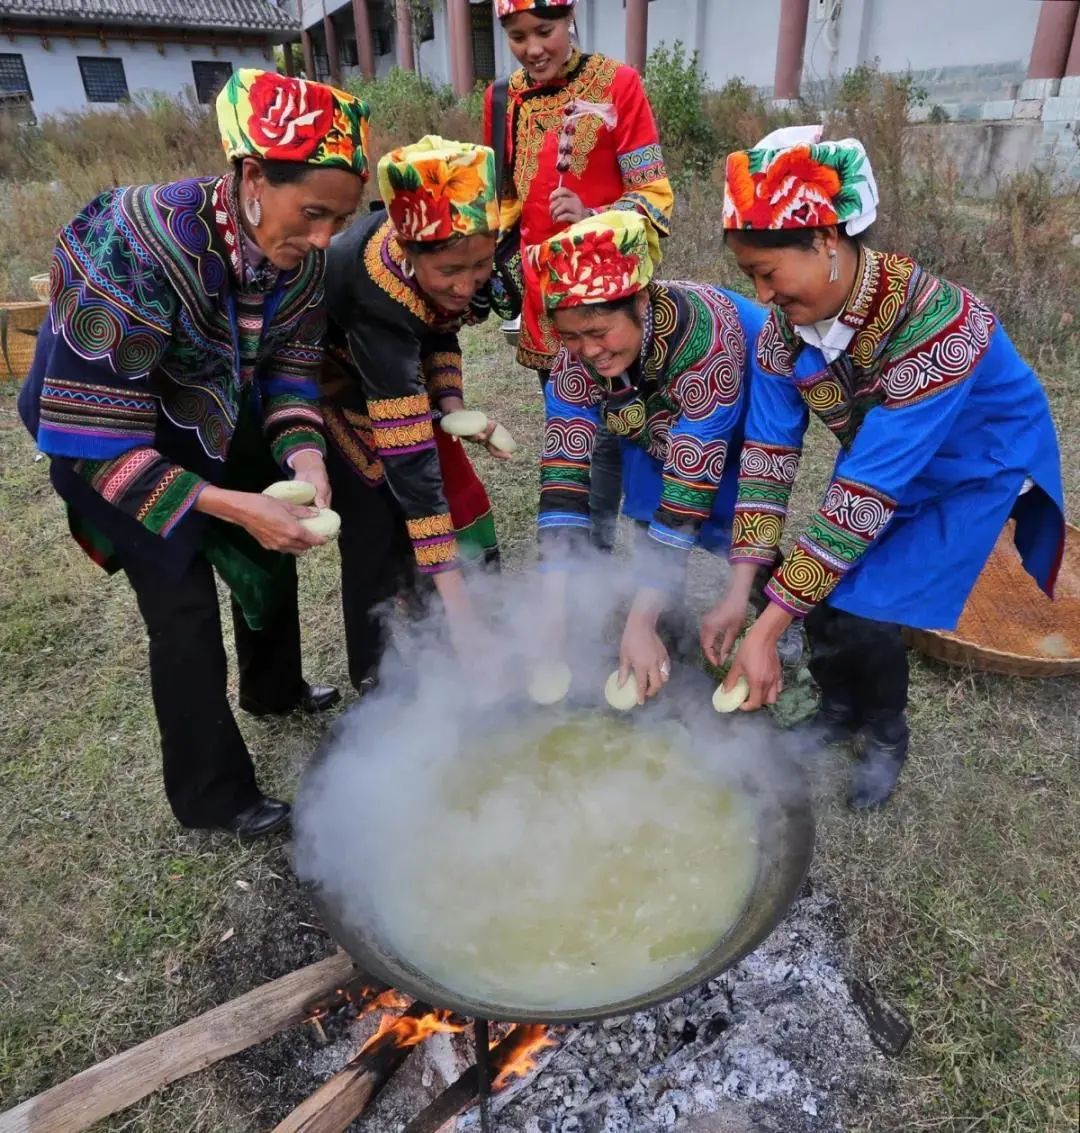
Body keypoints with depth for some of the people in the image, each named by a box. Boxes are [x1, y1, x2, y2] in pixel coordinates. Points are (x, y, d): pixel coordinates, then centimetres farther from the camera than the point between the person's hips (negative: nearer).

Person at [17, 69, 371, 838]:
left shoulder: (299, 256, -18)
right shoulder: (132, 254, -36)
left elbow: (289, 368, -7)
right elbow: (96, 440, -33)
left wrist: (304, 456, -27)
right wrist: (233, 506, -40)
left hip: (220, 427, 6)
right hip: (108, 435, -6)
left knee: (272, 553, 16)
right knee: (184, 609, -7)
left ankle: (275, 690, 46)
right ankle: (212, 797, 15)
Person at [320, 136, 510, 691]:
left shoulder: (452, 245, -24)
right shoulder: (379, 296, -41)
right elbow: (407, 460, -42)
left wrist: (451, 402, -19)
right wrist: (454, 598, -42)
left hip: (399, 363, 6)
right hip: (325, 371, -6)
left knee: (461, 498, 1)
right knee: (381, 524, -13)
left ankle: (474, 647, 18)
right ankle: (380, 681, 6)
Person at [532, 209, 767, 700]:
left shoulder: (703, 337, -41)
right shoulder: (576, 354, -27)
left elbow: (690, 485, -42)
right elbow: (563, 475, -30)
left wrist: (639, 621, -43)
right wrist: (553, 613, -36)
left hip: (749, 416, -4)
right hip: (656, 425, 4)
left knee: (730, 522, -21)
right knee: (649, 512, -12)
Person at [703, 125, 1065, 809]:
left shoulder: (934, 322, -38)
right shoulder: (786, 324, -19)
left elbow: (868, 491, -39)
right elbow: (768, 453, -18)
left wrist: (766, 630, -39)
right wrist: (739, 595, -25)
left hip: (975, 466, -5)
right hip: (880, 462, 5)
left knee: (863, 615, -16)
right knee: (819, 588, -6)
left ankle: (886, 738, 17)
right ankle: (839, 712, 26)